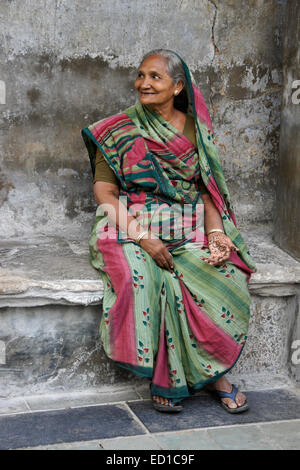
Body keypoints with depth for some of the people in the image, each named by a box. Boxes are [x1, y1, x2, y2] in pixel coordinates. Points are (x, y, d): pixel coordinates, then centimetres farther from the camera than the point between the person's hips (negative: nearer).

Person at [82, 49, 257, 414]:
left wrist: (215, 232, -11)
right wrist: (141, 237, -16)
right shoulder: (119, 131, 4)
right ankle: (161, 374, -18)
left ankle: (213, 370, -8)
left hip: (189, 232, 2)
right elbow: (104, 190, -2)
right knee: (142, 279, -34)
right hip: (131, 228, -2)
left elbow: (207, 190, 9)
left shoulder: (196, 130, 10)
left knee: (225, 275, -26)